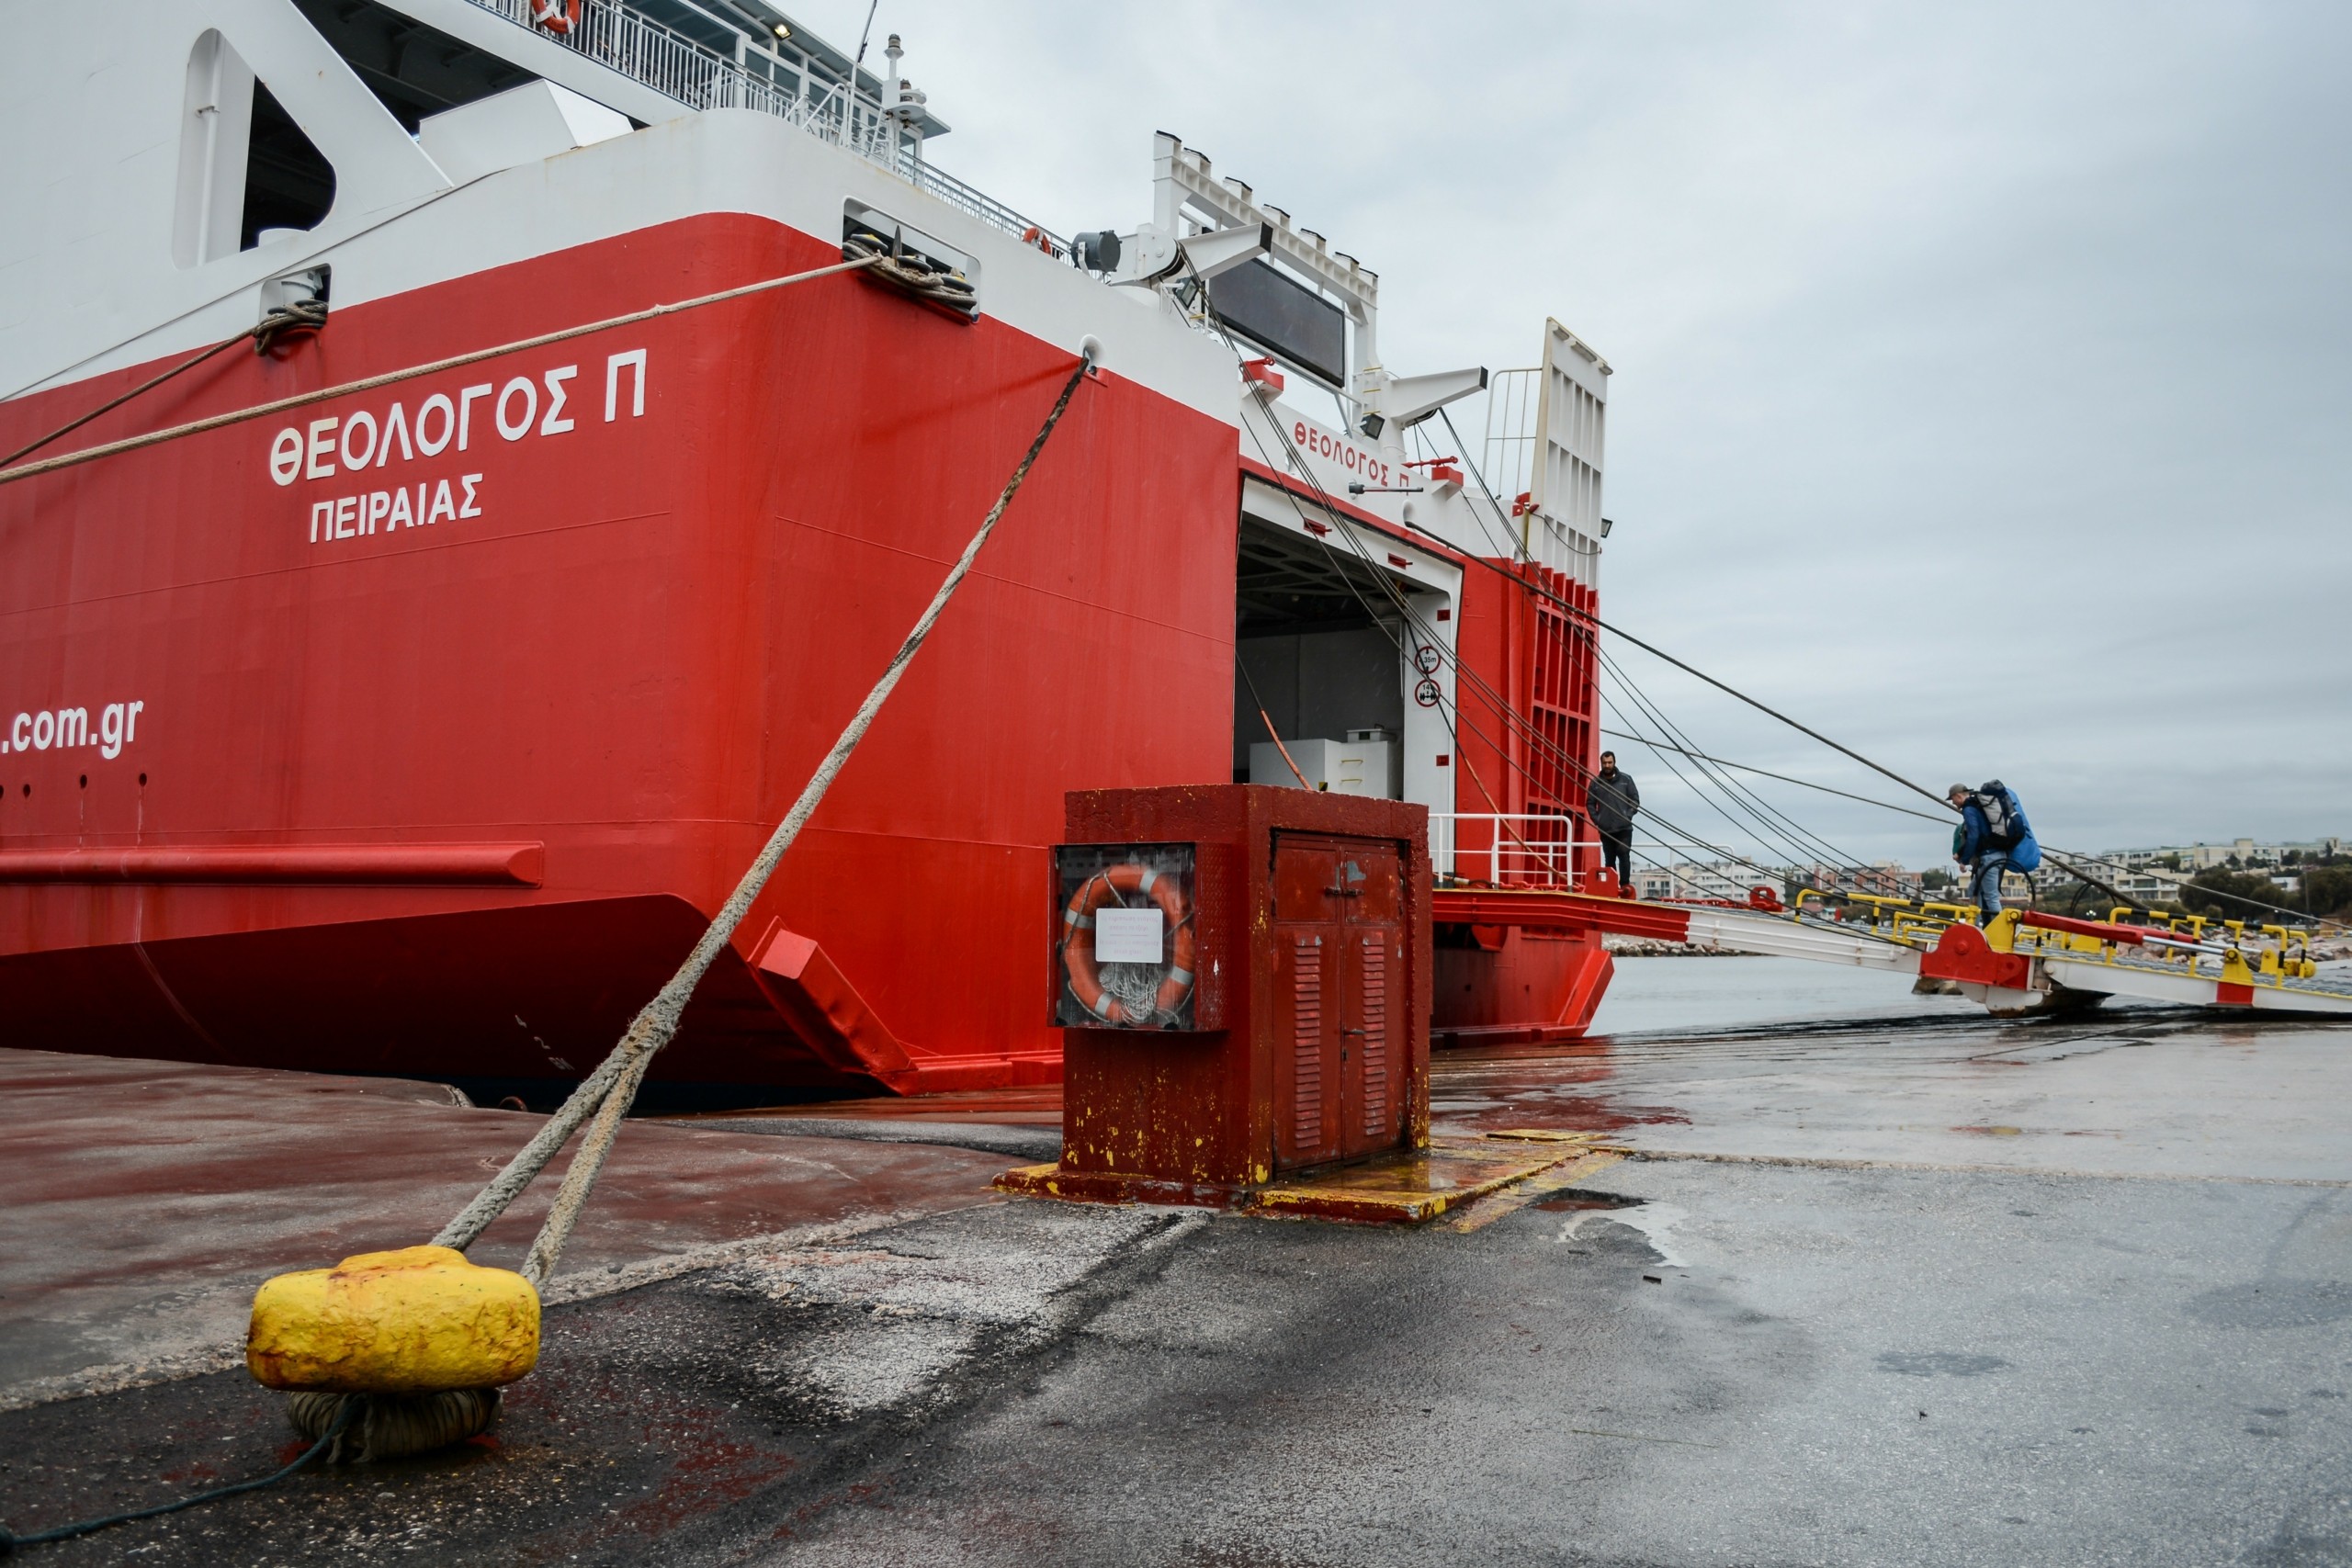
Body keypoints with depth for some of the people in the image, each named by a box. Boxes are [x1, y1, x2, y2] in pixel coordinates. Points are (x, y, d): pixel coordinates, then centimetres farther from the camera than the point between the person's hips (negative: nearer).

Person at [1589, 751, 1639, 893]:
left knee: (1624, 855, -13)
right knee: (1609, 859, 7)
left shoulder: (1626, 779, 3)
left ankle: (1625, 885, -12)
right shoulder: (1596, 782, 5)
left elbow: (1635, 799, 4)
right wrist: (1596, 819, -2)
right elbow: (1590, 803, 9)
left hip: (1624, 828, -2)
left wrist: (1628, 816, -7)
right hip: (1605, 829, 2)